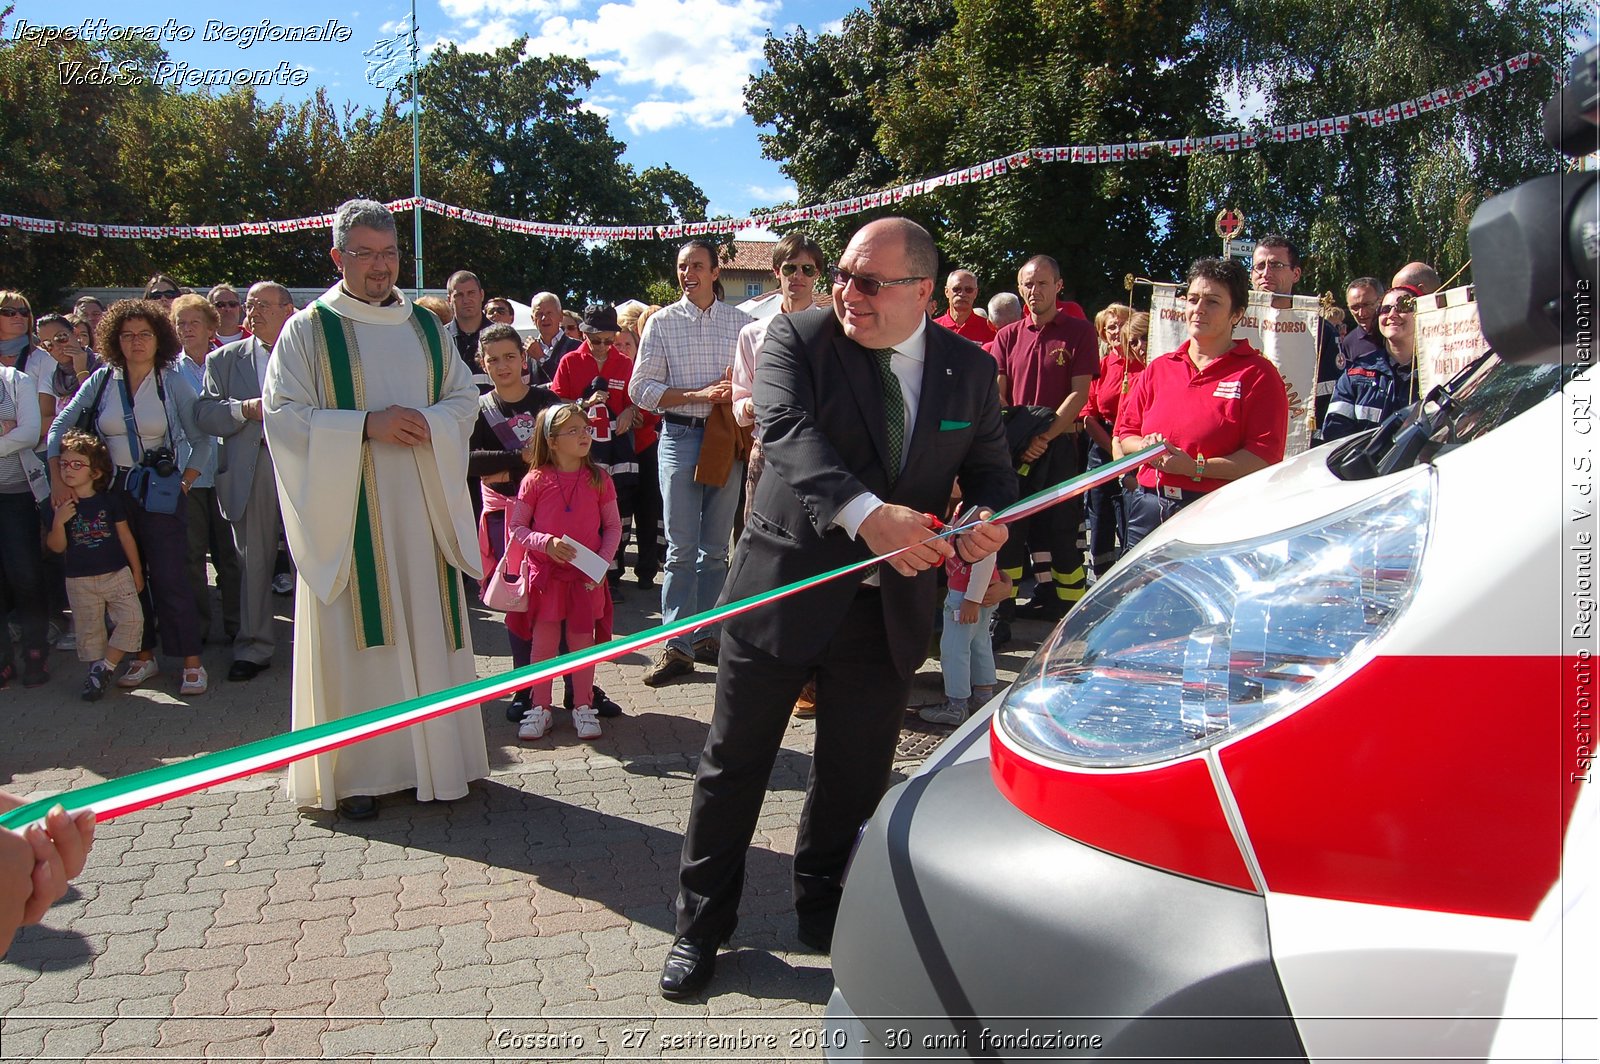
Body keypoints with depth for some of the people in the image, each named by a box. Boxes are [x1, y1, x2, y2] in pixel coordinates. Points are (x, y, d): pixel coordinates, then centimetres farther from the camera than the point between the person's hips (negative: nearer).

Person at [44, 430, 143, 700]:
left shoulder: (109, 500, -1)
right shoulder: (61, 506, -1)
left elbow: (125, 536, 5)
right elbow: (57, 547, -2)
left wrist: (136, 572, 7)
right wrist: (58, 522, -21)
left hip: (117, 574, 0)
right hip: (80, 581, 1)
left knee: (132, 619, -13)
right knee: (90, 630, 6)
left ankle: (103, 667, -2)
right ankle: (97, 672, 18)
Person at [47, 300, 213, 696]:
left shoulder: (173, 383, -2)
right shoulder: (102, 380, 3)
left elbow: (202, 440, 1)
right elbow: (60, 426, 3)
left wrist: (185, 482, -6)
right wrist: (57, 479, -4)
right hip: (113, 490, 3)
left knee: (170, 577, -7)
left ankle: (191, 662, 0)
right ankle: (144, 656, 20)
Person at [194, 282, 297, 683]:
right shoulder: (225, 359, 12)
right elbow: (205, 413, 3)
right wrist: (247, 409, -12)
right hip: (251, 470, 1)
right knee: (253, 560, 6)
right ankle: (254, 647, 16)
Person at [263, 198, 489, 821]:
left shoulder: (426, 327, 12)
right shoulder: (309, 330, 0)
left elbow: (465, 397, 11)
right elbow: (283, 415, -7)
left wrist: (429, 424, -10)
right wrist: (365, 426, -18)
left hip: (421, 508, 4)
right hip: (347, 513, -3)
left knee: (427, 629, 6)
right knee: (354, 637, 0)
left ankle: (430, 756, 17)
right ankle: (356, 772, 8)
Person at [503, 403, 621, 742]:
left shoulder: (598, 479, -1)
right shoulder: (536, 480, -5)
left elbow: (613, 526, 4)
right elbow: (516, 527, -2)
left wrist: (603, 562, -9)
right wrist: (545, 542, -18)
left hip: (586, 577, 1)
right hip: (545, 574, -1)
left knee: (583, 642, 7)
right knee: (544, 643, 5)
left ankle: (583, 708, 20)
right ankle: (540, 708, 18)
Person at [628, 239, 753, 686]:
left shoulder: (741, 322, 11)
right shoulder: (662, 322, 6)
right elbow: (641, 388, 0)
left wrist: (739, 392, -12)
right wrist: (697, 394, -11)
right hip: (680, 435, -2)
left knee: (716, 546, 7)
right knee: (681, 546, -5)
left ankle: (706, 635, 17)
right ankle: (676, 645, -1)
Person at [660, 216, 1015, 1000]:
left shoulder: (969, 368, 3)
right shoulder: (799, 337, -8)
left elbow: (990, 465, 8)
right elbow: (787, 431, -24)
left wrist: (990, 517, -17)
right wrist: (868, 515, -40)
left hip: (891, 605, 3)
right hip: (785, 587, -2)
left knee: (856, 773, 15)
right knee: (734, 762, 8)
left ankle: (823, 907, 39)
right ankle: (701, 925, 27)